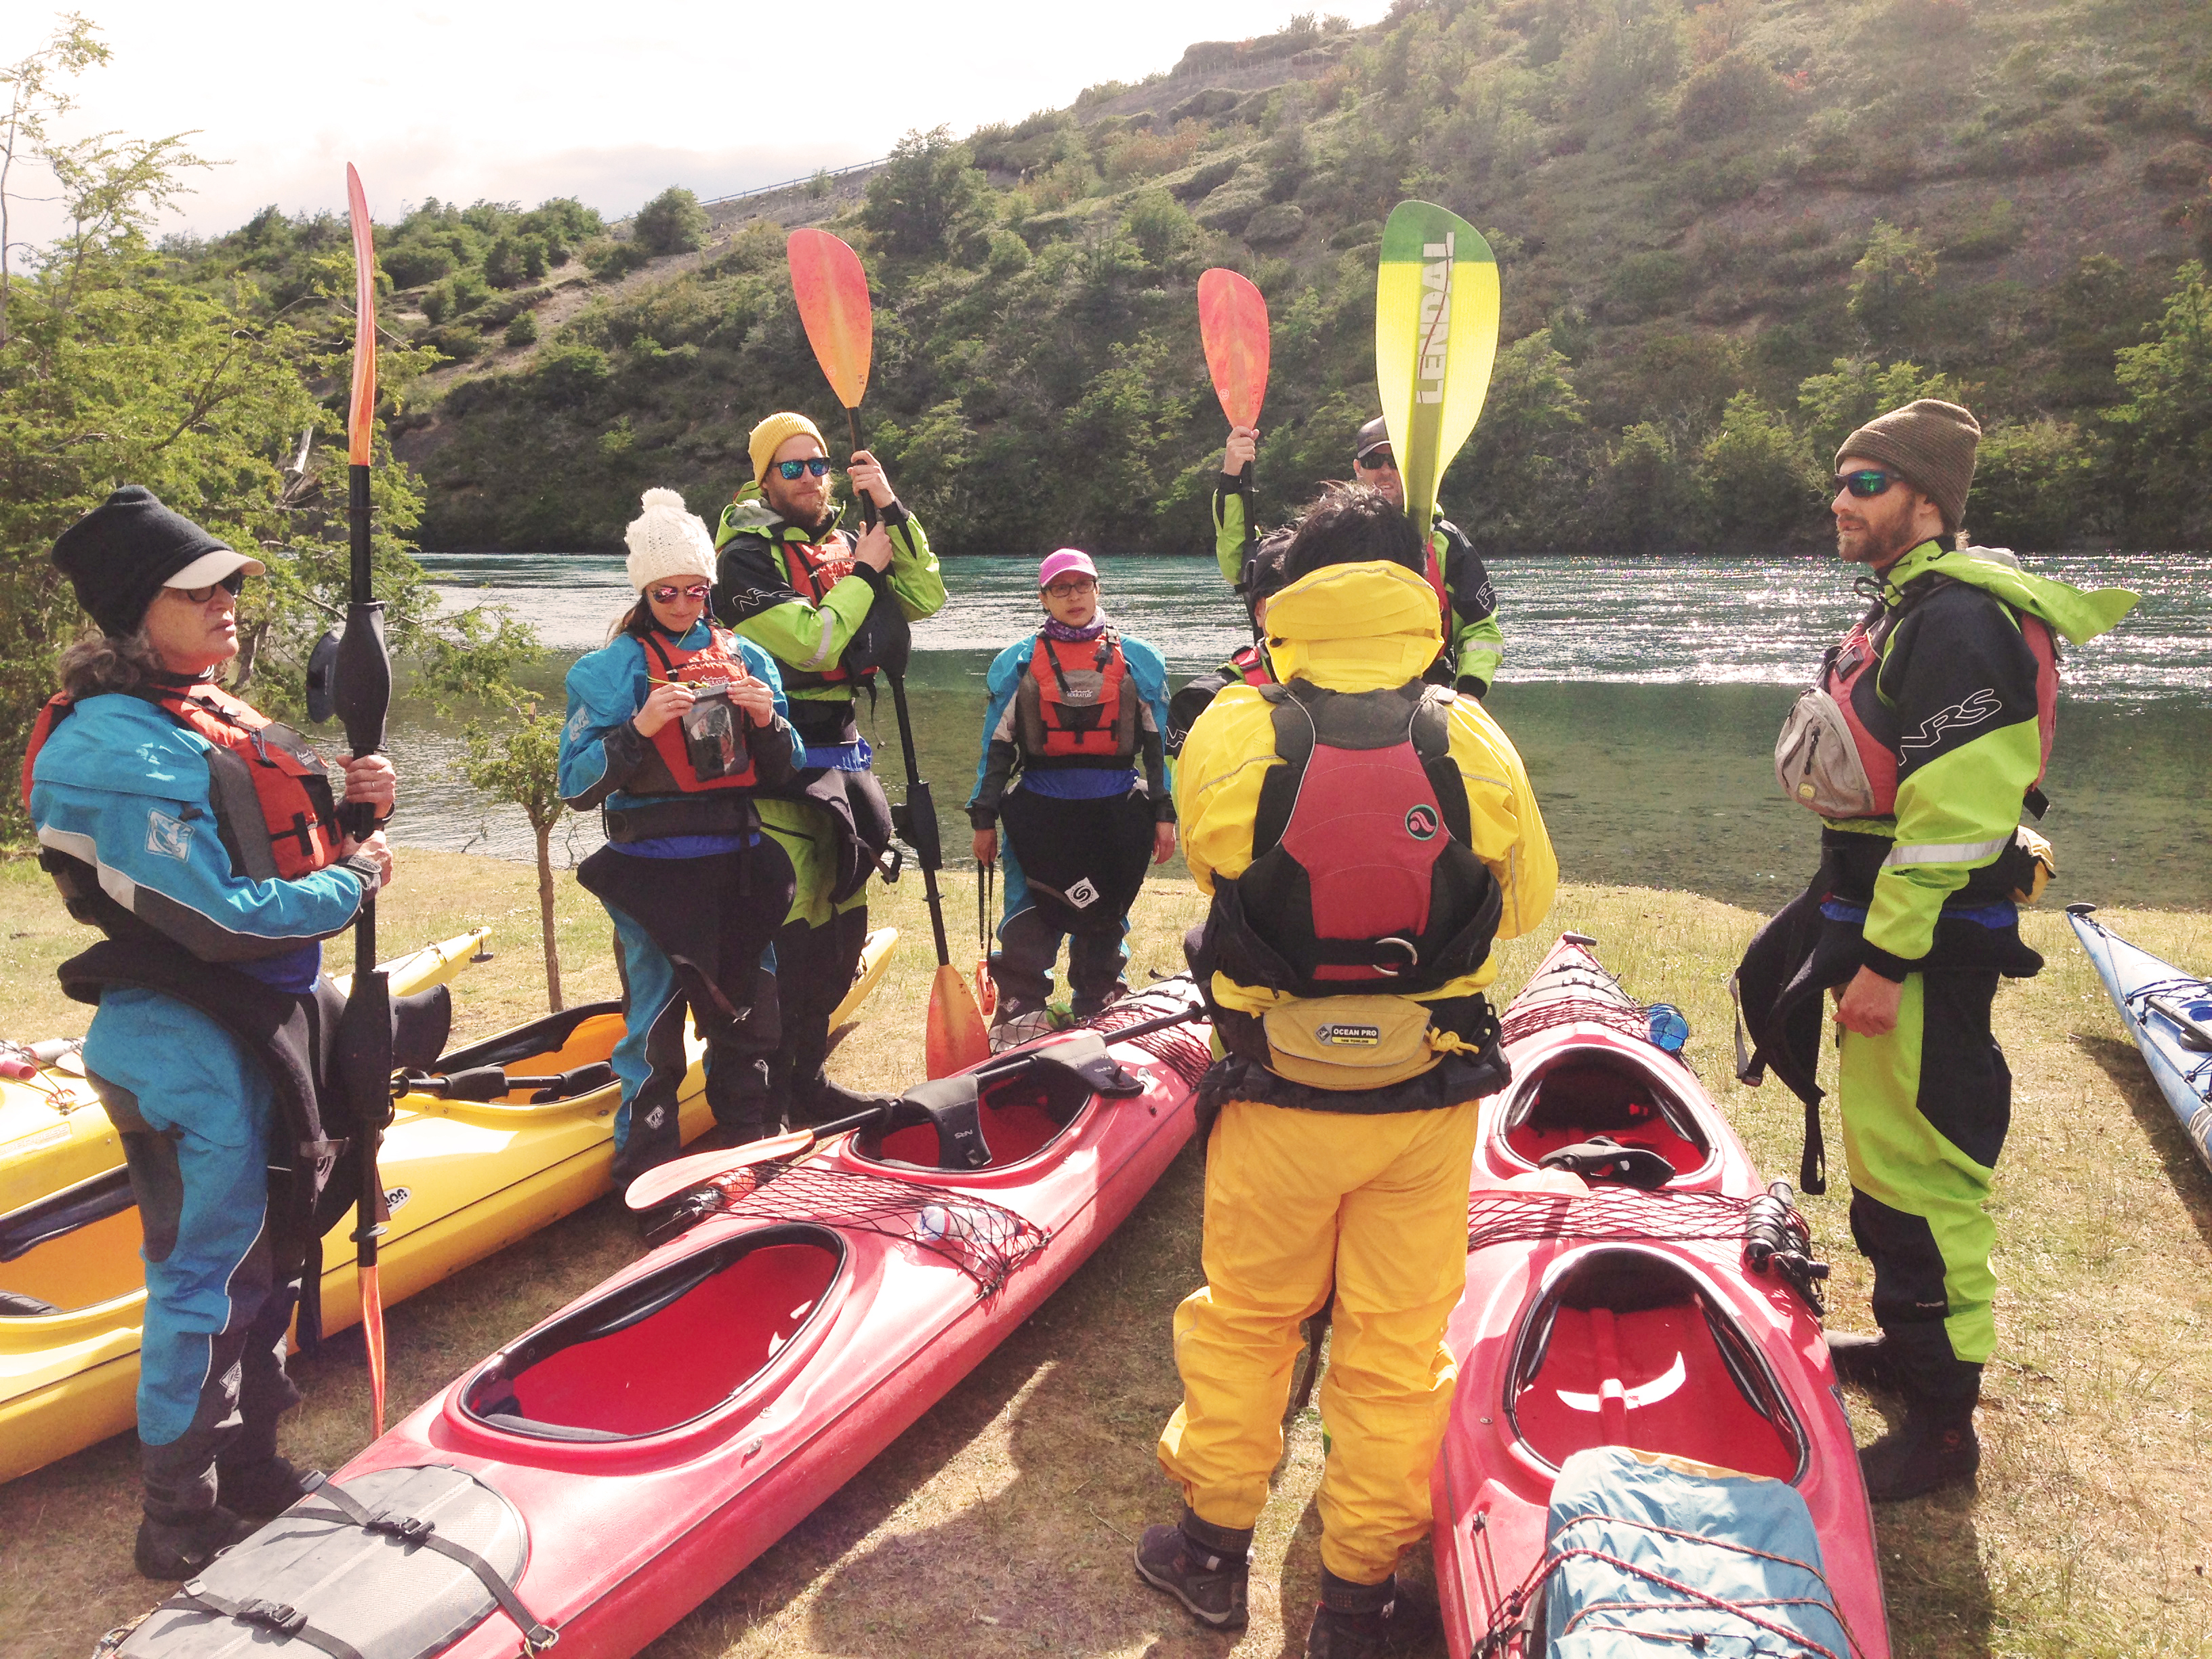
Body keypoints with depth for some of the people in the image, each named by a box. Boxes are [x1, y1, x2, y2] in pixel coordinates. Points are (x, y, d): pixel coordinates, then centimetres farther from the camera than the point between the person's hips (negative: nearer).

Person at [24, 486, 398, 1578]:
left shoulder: (205, 713, 8)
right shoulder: (120, 747, -21)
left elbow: (271, 845, 15)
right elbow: (221, 914, -25)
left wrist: (351, 811, -3)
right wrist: (356, 881, -13)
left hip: (265, 1029, 10)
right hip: (188, 1049, -9)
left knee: (266, 1253, 20)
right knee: (205, 1278, 4)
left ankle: (248, 1469, 39)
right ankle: (182, 1521, 23)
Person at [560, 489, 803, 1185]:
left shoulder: (745, 658, 9)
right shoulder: (614, 666, -3)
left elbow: (782, 773, 10)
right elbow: (577, 783, -10)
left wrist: (766, 722, -10)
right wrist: (640, 727, -24)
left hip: (738, 866, 4)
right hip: (652, 872, -4)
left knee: (748, 1016, 13)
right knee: (655, 1028, 0)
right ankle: (646, 1178, 15)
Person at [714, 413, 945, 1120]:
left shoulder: (845, 543, 15)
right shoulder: (747, 556, -7)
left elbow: (926, 599, 6)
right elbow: (810, 642, -19)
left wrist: (893, 512, 0)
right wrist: (863, 571, -8)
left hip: (840, 754, 8)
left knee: (842, 928, 13)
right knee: (792, 934, -10)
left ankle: (807, 1078, 26)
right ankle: (774, 1093, 0)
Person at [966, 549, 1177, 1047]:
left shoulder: (1138, 660, 9)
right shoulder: (1017, 663, 8)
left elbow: (1158, 744, 10)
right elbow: (997, 745, 9)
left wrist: (1163, 813, 5)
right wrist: (985, 818, 5)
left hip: (1116, 812, 1)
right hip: (1039, 810, -1)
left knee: (1105, 918, 10)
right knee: (1029, 922, -5)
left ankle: (1098, 1018, 23)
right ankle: (1018, 1022, 2)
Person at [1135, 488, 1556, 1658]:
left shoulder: (1230, 734, -12)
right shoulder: (1473, 741, -8)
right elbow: (1528, 899, 6)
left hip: (1277, 1093, 0)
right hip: (1431, 1096, 1)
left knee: (1244, 1316, 19)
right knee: (1396, 1340, 14)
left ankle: (1214, 1543, 35)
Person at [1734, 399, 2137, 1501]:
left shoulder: (1959, 621, -18)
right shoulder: (1905, 608, 15)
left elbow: (1952, 815, -25)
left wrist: (1886, 956, -24)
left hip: (1926, 949, -11)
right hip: (1877, 929, 11)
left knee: (1919, 1170, -3)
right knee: (1886, 1152, 21)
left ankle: (1942, 1422, 10)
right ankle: (1908, 1342, 38)